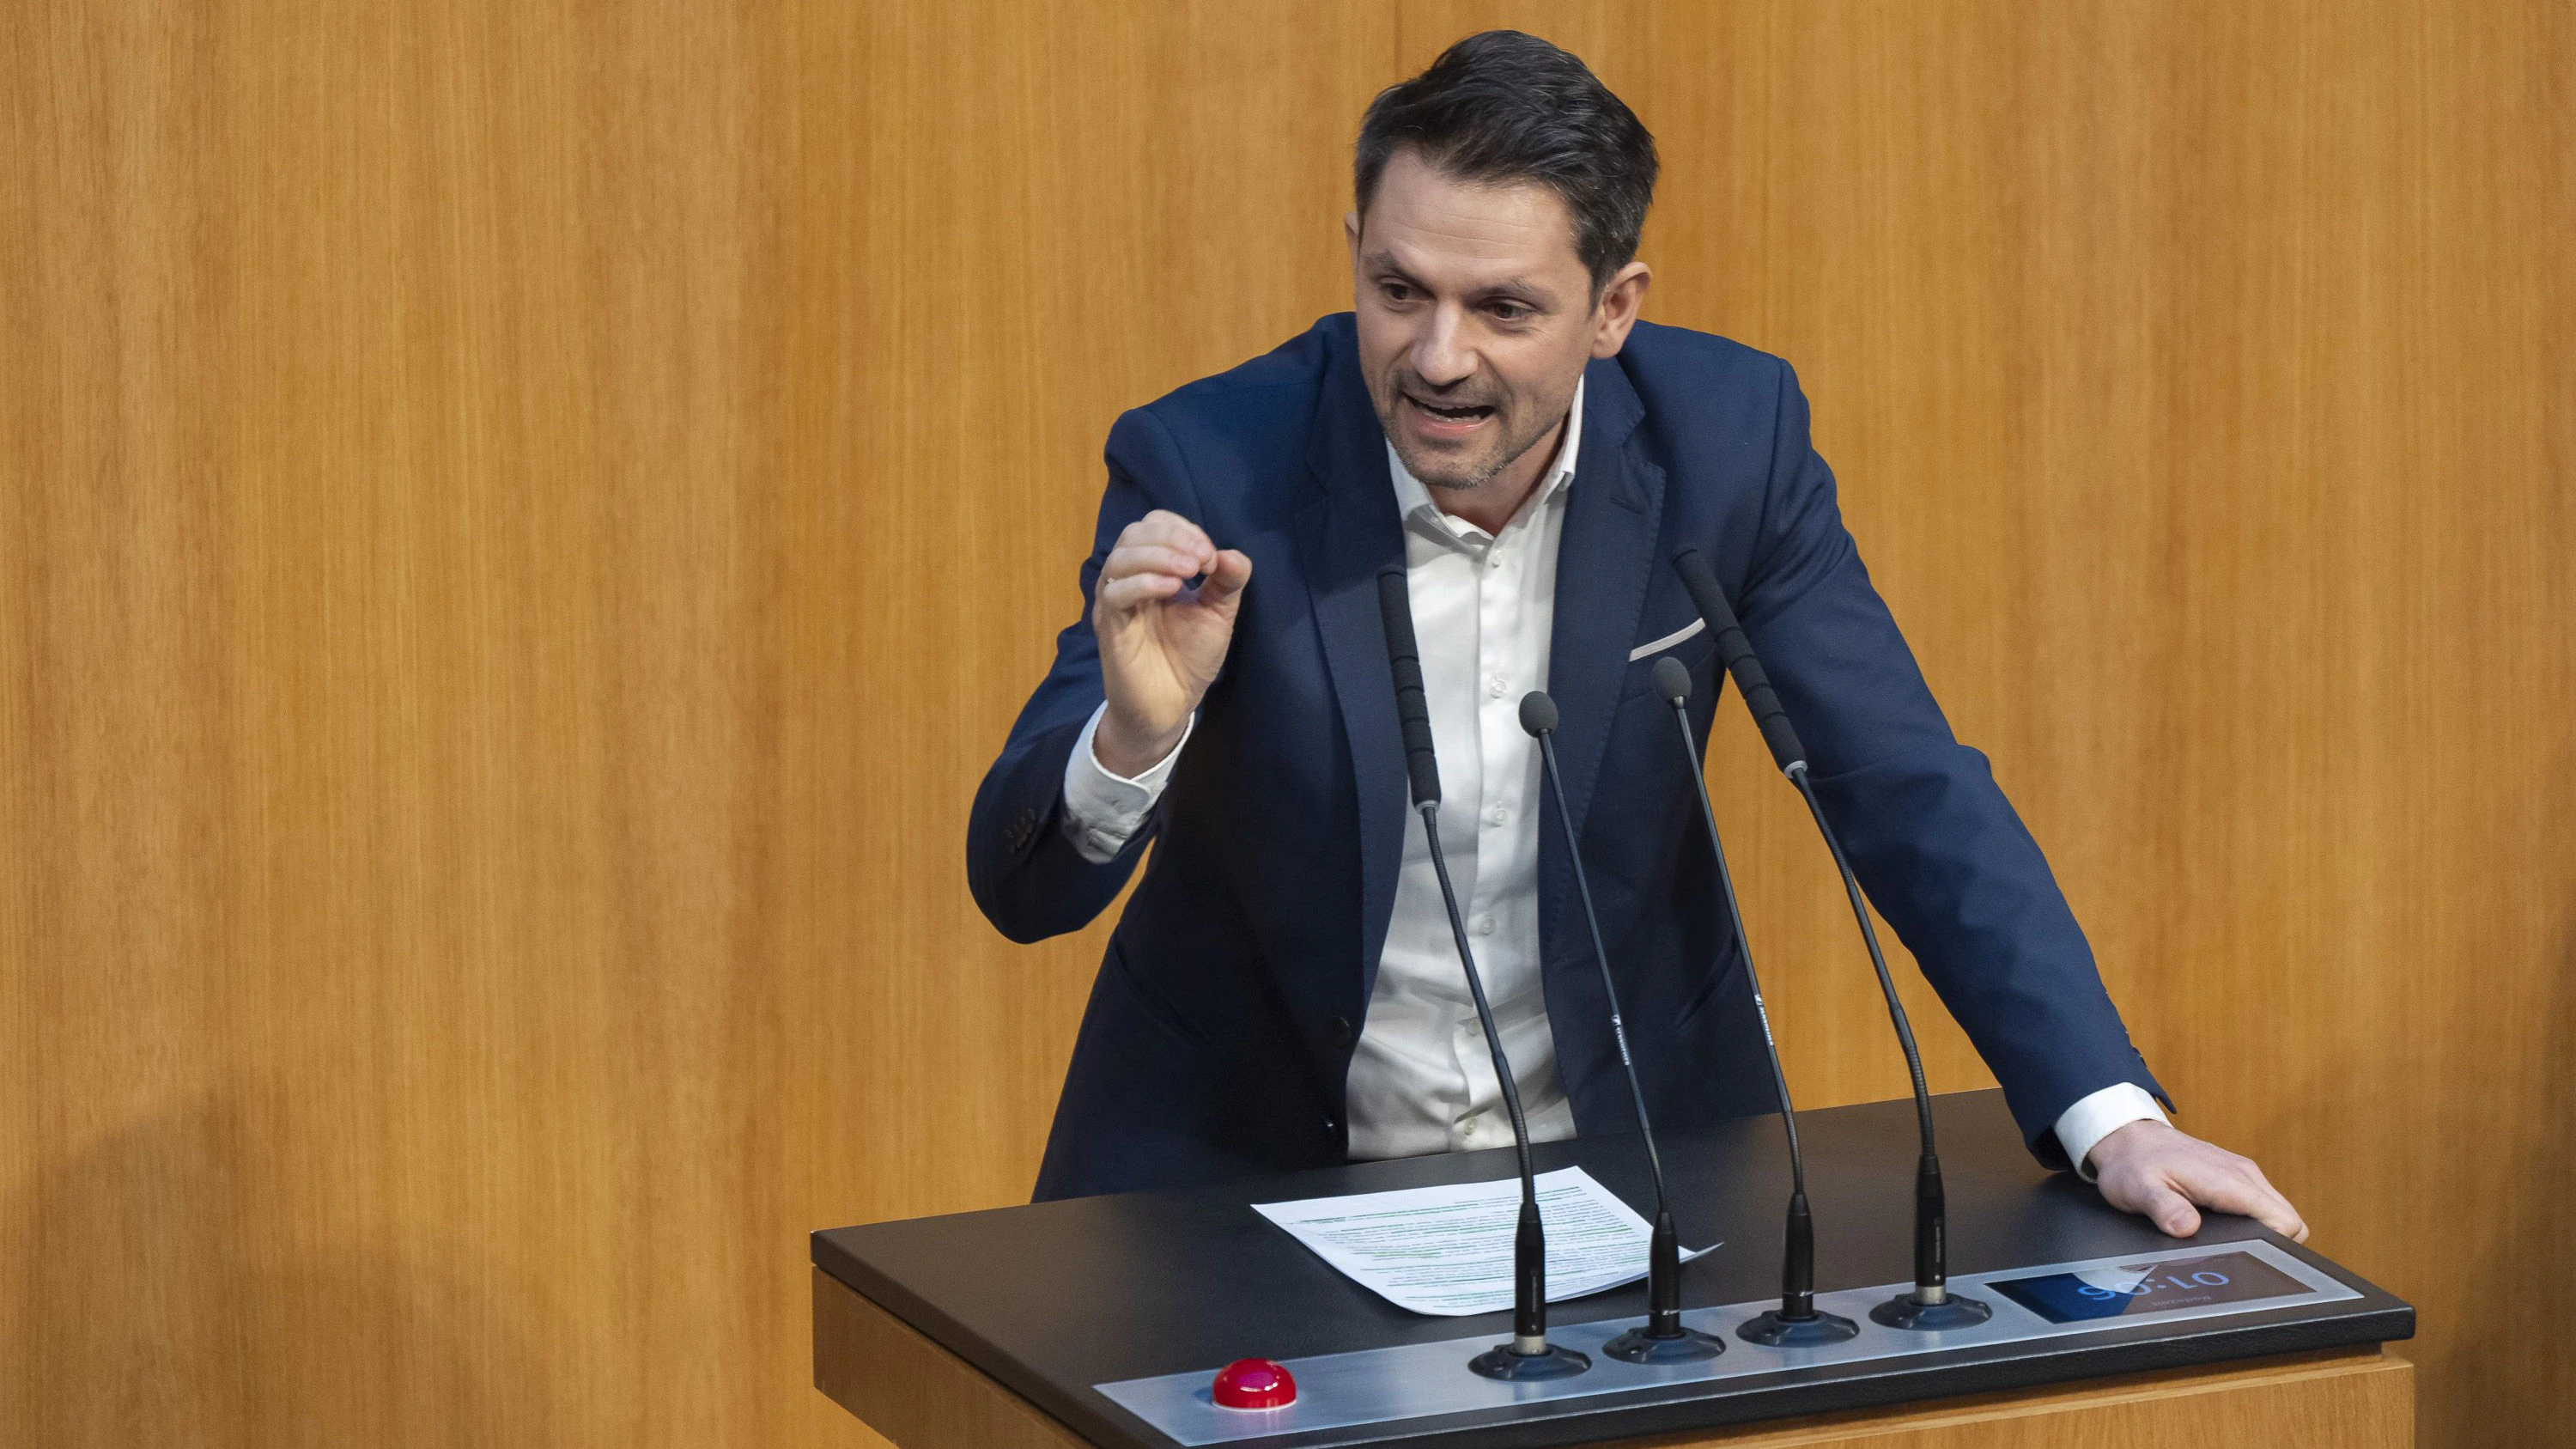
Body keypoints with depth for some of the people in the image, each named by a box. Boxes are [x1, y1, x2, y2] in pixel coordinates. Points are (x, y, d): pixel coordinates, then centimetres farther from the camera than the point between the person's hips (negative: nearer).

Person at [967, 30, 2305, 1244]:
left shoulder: (1726, 436, -10)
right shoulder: (1206, 466, -16)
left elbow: (1909, 797, -7)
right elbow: (1023, 890, -13)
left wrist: (2114, 1119, -18)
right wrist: (1136, 732, -36)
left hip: (1624, 1148, 2)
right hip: (1248, 1173, -2)